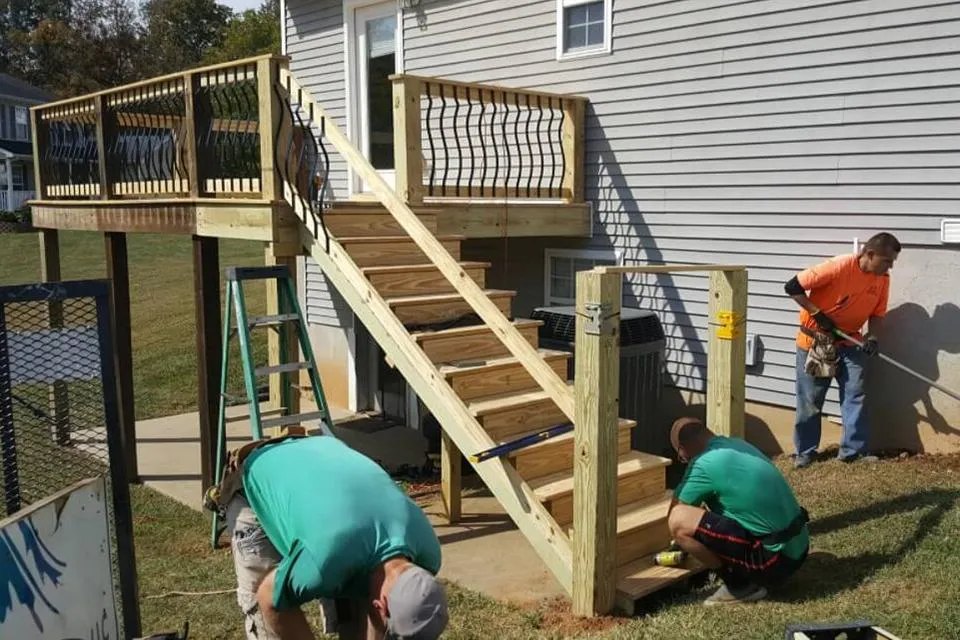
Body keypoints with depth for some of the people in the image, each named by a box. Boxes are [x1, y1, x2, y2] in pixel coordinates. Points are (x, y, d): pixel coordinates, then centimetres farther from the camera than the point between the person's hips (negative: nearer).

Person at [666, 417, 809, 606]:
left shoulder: (704, 464, -15)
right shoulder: (738, 444, 11)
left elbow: (673, 515, -3)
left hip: (775, 558, -9)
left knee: (679, 520, -16)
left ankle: (740, 585, -1)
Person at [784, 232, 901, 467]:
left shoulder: (883, 279, -6)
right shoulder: (839, 267, -25)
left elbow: (877, 313, 5)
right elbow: (792, 287, -23)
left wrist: (872, 337, -15)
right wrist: (818, 314, -22)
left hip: (849, 342, 5)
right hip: (815, 339, -5)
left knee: (855, 394, -2)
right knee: (809, 400, 3)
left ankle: (854, 449, 7)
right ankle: (805, 451, 16)